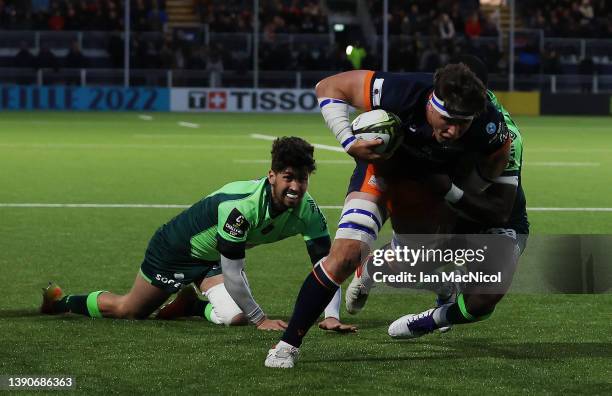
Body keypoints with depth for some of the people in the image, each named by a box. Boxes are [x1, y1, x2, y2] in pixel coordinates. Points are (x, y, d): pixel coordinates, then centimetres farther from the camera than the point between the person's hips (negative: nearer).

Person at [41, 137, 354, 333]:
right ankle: (61, 301, 37)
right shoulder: (241, 205, -41)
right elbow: (233, 275, -35)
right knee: (127, 310, 10)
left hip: (215, 257, 5)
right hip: (179, 246, -5)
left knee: (233, 317, -19)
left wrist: (331, 316, -30)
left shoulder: (307, 210, -22)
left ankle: (191, 305, 15)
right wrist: (260, 318, -27)